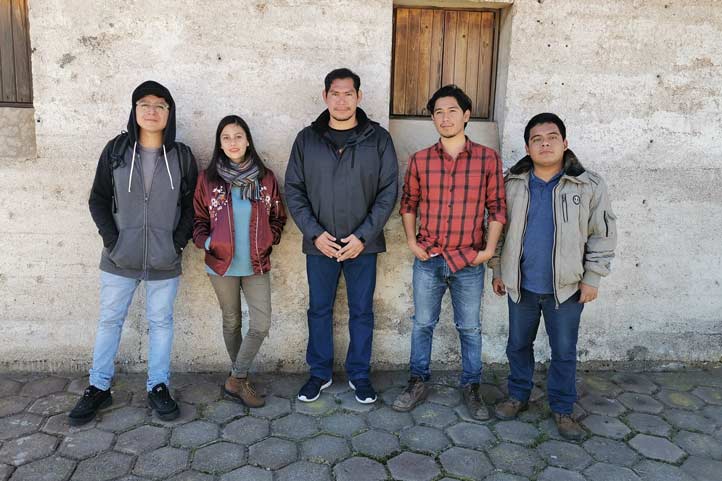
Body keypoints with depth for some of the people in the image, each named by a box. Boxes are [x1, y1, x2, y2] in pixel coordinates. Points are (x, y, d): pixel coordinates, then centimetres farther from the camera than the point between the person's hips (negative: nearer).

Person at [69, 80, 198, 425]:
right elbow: (98, 199, 3)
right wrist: (111, 238, -7)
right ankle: (99, 387, 26)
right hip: (120, 258, 1)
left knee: (161, 322, 10)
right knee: (110, 320, 11)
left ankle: (158, 387, 24)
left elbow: (192, 204, 2)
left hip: (164, 261, 0)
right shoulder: (116, 150, 0)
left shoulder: (182, 156, -1)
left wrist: (179, 241, -8)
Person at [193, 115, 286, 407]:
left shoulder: (265, 178, 2)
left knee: (261, 325, -5)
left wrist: (268, 241, -5)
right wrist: (206, 242, -14)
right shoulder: (208, 178, 0)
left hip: (257, 265, 1)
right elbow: (199, 220, 4)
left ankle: (236, 380, 11)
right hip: (222, 264, -1)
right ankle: (240, 380, 27)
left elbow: (277, 217, 9)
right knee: (232, 322, 12)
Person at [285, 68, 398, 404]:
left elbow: (388, 191, -4)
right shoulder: (307, 139, 1)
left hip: (363, 245, -1)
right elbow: (293, 190, 0)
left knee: (362, 312, 11)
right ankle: (319, 373, 31)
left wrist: (363, 236, -12)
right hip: (319, 244, 1)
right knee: (319, 310, 13)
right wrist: (314, 233, -11)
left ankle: (359, 374, 29)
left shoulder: (378, 139, -2)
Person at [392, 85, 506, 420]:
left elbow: (497, 207, 0)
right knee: (422, 324, 12)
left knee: (469, 328, 12)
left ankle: (471, 388, 29)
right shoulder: (419, 160, 1)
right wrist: (411, 241, 0)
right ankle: (418, 383, 29)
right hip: (428, 259, 1)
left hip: (469, 261, -1)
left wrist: (489, 248, -6)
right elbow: (408, 202, 10)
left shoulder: (488, 158, -3)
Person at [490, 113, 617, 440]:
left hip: (566, 286, -2)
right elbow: (498, 228, 8)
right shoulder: (512, 183, 0)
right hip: (521, 284, 2)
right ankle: (518, 396, 36)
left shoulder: (589, 185, -6)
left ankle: (562, 409, 28)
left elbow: (603, 235, -2)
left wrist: (592, 278, -5)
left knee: (564, 351, 10)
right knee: (518, 345, 16)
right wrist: (498, 271, 7)